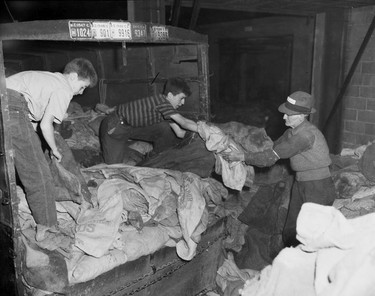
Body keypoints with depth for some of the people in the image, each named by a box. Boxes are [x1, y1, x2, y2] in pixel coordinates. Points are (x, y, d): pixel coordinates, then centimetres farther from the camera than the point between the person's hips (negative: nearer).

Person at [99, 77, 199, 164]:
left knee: (166, 128, -6)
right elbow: (183, 122, -36)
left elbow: (180, 133, -3)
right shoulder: (162, 101, -28)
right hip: (113, 127, -8)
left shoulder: (167, 109, 0)